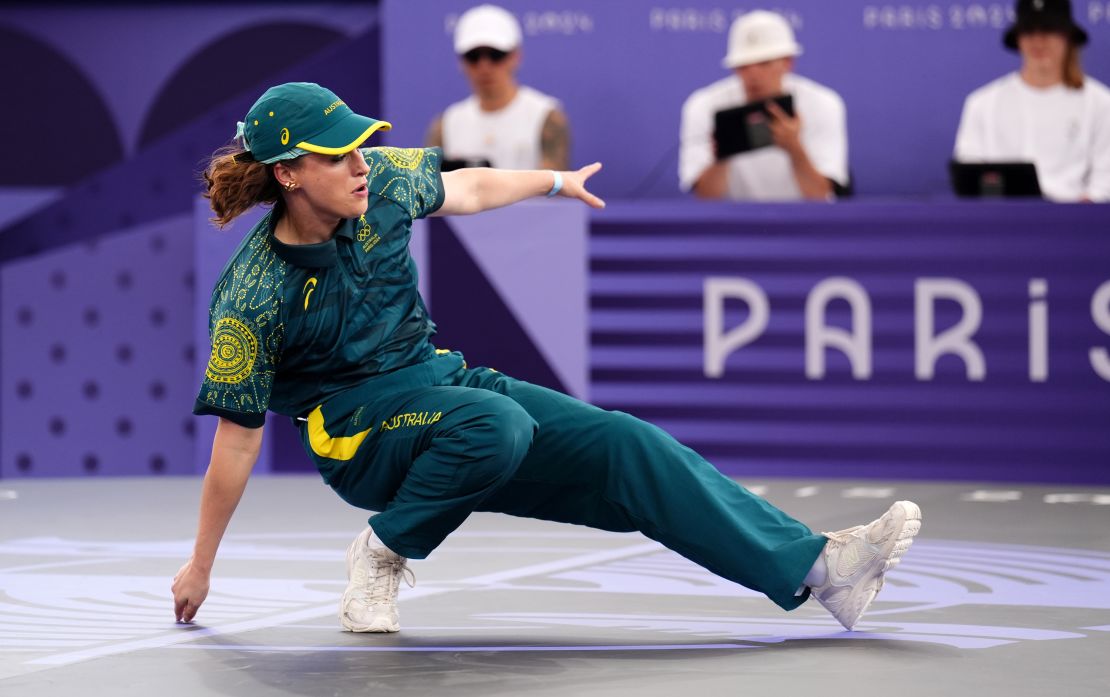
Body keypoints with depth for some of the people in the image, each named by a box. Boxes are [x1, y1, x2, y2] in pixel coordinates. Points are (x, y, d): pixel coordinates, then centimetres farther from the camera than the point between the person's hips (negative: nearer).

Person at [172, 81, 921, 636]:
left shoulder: (382, 183, -7)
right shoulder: (253, 299, -20)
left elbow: (466, 189, 16)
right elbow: (237, 442, -13)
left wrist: (556, 182, 32)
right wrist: (200, 568, -6)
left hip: (441, 381, 6)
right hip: (362, 437, -6)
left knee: (624, 446, -9)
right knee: (494, 425, -36)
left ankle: (818, 566, -15)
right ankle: (383, 554, -12)